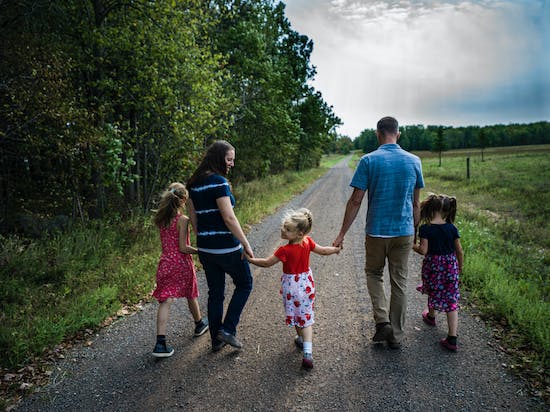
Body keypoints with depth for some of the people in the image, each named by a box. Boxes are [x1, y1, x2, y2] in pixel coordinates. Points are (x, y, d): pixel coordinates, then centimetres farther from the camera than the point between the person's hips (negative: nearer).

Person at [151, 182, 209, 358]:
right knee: (191, 295, 19)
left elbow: (166, 243, 9)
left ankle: (160, 343, -8)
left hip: (165, 263, 4)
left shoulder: (161, 219, 2)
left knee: (165, 301, 0)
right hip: (182, 263, -4)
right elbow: (183, 248, -18)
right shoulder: (183, 220, -16)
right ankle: (199, 324, 43)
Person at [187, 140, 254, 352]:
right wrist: (246, 244, -14)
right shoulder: (218, 181, -17)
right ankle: (228, 329, 11)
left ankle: (217, 339, 27)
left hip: (205, 247, 7)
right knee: (244, 283, 15)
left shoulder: (194, 184, 8)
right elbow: (229, 218, -20)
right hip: (226, 247, -7)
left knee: (215, 293, 17)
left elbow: (193, 217, 14)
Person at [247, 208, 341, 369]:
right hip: (306, 283, 5)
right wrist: (336, 249, 22)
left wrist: (250, 259, -5)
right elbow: (323, 250, 3)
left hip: (292, 286, -4)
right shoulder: (307, 242, -11)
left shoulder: (285, 250, -26)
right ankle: (308, 352, -2)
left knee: (296, 316, 20)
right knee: (306, 317, 7)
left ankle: (302, 339, 43)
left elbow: (267, 263, -17)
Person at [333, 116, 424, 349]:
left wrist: (342, 234, -3)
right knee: (399, 282, 12)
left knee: (374, 274, 20)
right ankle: (396, 336, 22)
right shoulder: (414, 161, 1)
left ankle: (382, 321, 4)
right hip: (404, 232, 3)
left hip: (376, 231, -3)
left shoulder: (369, 160, -10)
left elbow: (355, 201, -10)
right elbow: (416, 203, 7)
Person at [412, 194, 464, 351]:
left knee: (433, 292, 24)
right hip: (450, 267, 2)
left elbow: (423, 250, -18)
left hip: (432, 266, -2)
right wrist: (460, 267, 15)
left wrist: (412, 245, 1)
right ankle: (452, 338, -1)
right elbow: (460, 251, 0)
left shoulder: (425, 229, -14)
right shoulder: (452, 228, -4)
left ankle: (431, 316, 52)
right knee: (451, 300, 4)